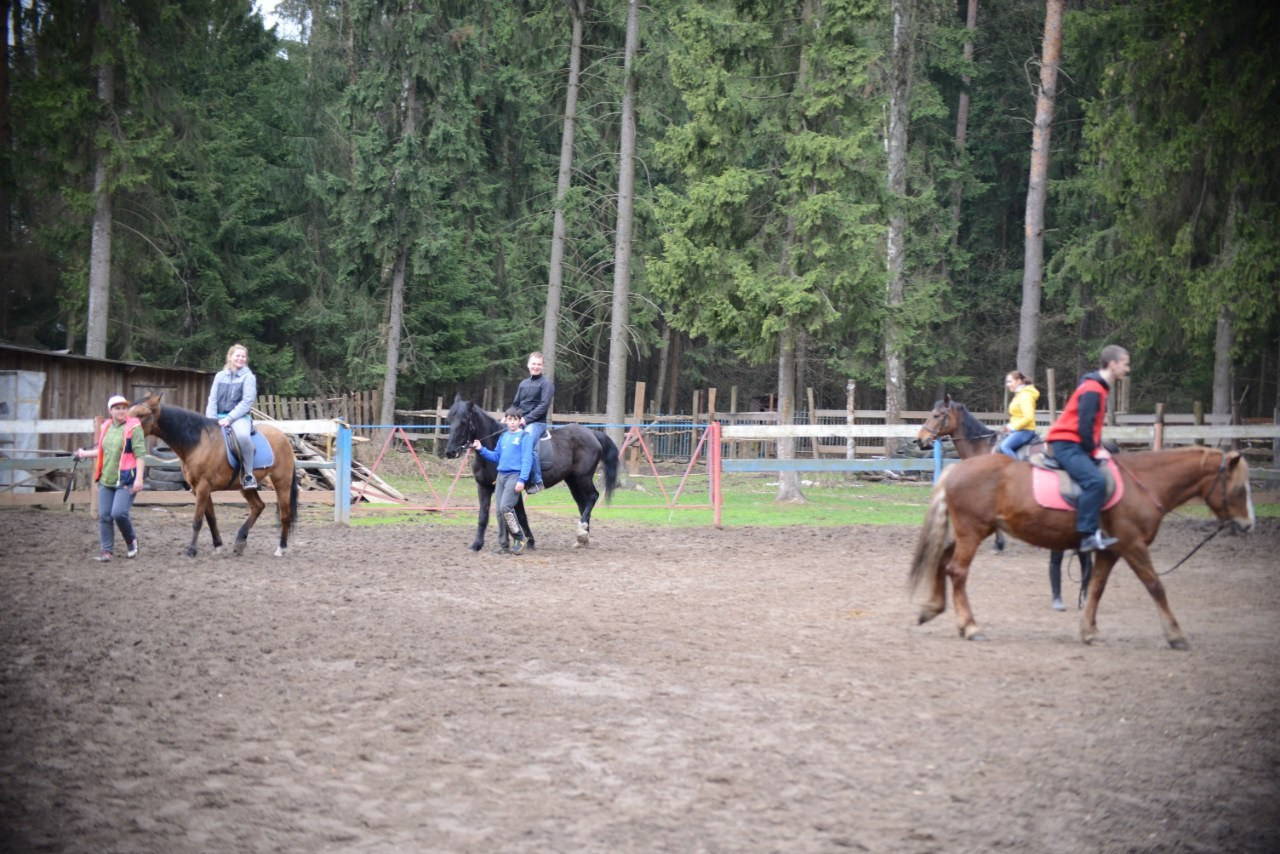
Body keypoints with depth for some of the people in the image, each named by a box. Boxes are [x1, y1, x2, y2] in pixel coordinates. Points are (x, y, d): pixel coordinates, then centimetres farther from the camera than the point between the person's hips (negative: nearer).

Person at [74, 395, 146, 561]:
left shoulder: (133, 427, -8)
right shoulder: (106, 427, 11)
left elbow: (140, 454, -12)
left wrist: (139, 478, -19)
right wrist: (85, 453, 37)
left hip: (126, 480, -6)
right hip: (106, 479, 6)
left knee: (119, 513, -17)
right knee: (104, 516, 3)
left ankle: (131, 540, 10)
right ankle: (107, 550, 11)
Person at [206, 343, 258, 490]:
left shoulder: (248, 377, 1)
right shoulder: (220, 376, 13)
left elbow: (247, 401, -9)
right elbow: (212, 399, 9)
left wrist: (229, 418, -18)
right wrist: (211, 419, -7)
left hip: (239, 416, -5)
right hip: (219, 417, 5)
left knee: (243, 435, -38)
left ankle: (248, 474, -25)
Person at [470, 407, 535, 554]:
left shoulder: (524, 436, -4)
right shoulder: (504, 436, 15)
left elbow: (527, 460, -9)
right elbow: (496, 456, 22)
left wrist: (522, 480, -17)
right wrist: (481, 450, 9)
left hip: (515, 476, -7)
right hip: (501, 475, 7)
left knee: (505, 507, -20)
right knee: (500, 511, 5)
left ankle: (519, 538, -7)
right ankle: (503, 545, 11)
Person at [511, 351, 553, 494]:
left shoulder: (546, 384, -1)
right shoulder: (523, 384, 19)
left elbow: (544, 405, -11)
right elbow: (516, 404, 22)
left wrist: (526, 419, -17)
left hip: (537, 422, -7)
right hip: (521, 422, 8)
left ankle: (537, 481, -26)